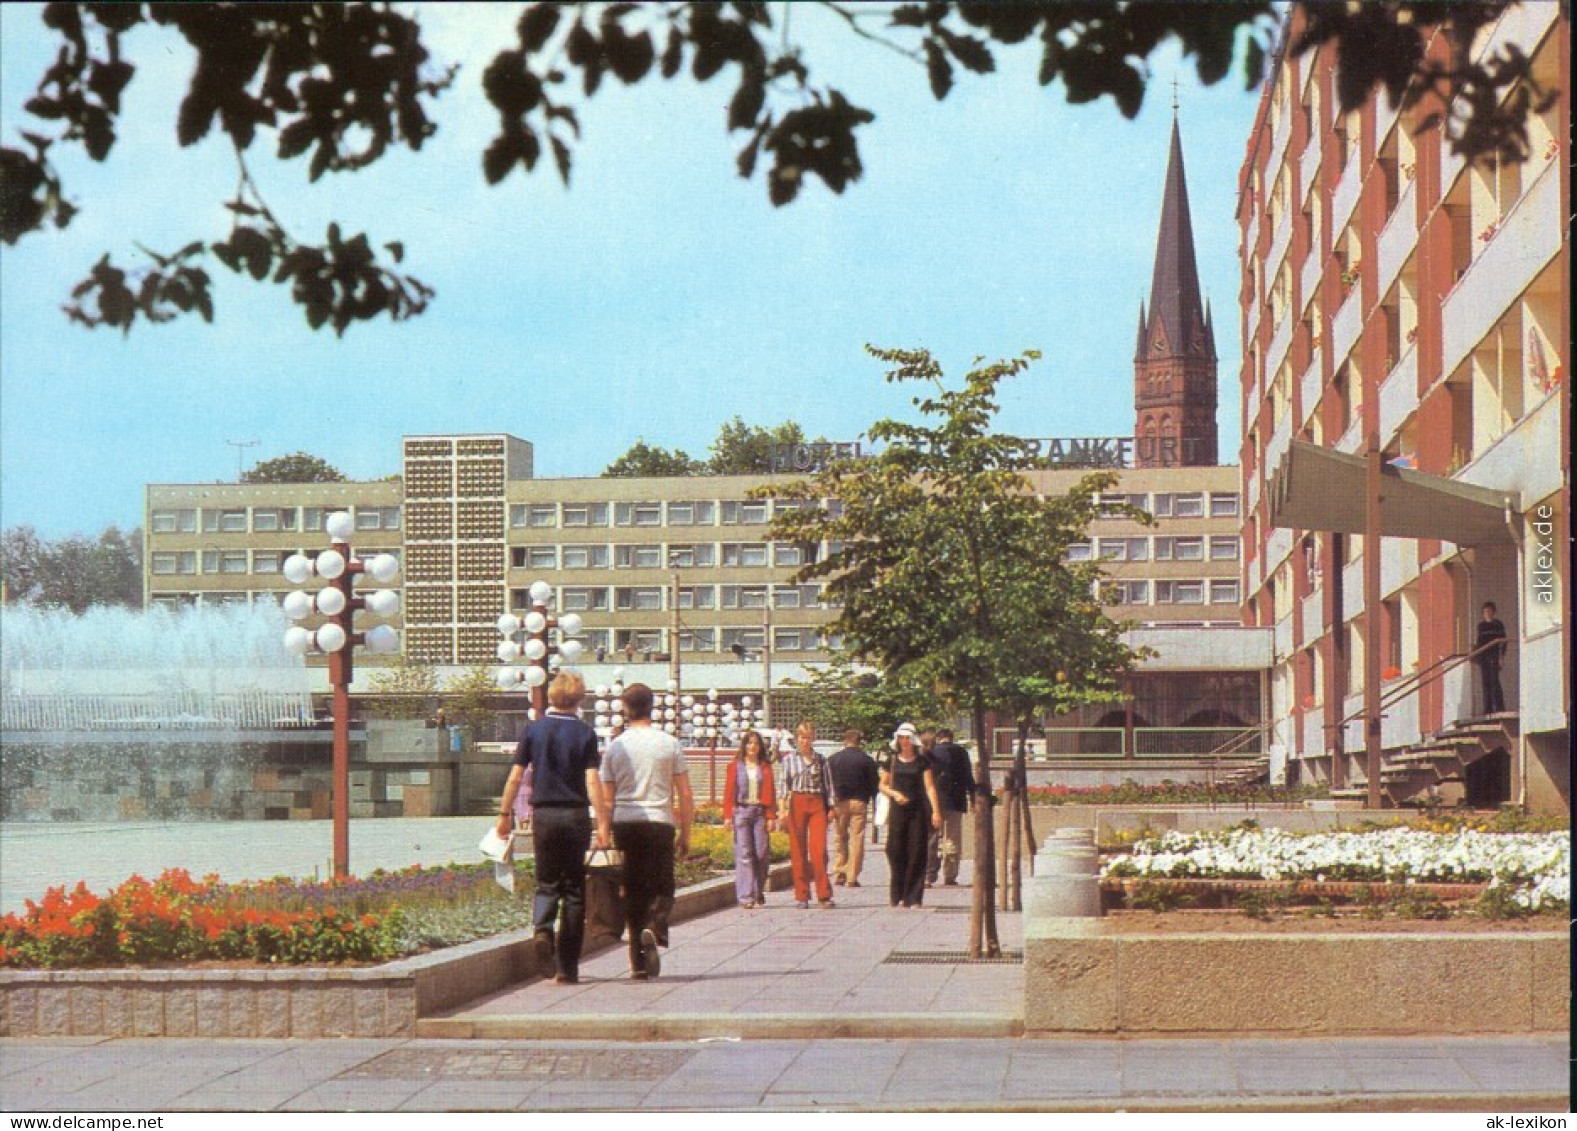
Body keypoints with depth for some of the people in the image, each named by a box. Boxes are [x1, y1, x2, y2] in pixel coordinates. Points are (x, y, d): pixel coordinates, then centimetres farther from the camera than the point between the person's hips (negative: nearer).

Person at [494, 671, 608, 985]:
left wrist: (505, 813, 11)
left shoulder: (533, 730, 2)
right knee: (574, 889, 6)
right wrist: (602, 824, -11)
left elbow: (516, 776, 1)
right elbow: (592, 782, -11)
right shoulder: (585, 733, -3)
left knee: (546, 883, 14)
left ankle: (542, 928, -18)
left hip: (543, 815, 1)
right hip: (576, 815, -1)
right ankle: (567, 967, 6)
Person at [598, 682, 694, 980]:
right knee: (661, 888, 6)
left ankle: (638, 962, 7)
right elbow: (685, 795, 2)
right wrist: (685, 834, 10)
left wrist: (604, 834, 12)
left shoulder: (615, 746, 5)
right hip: (659, 822, -1)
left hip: (624, 823, 2)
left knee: (632, 891, 9)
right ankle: (653, 930, -24)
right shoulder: (669, 744, 3)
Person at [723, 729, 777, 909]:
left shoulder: (765, 767, 11)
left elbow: (770, 793, 9)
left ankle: (759, 893, 17)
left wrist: (771, 816, 0)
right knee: (744, 853, -7)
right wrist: (727, 815, -4)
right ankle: (746, 897, -7)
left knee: (762, 853, -1)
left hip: (760, 812, 2)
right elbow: (729, 792, 5)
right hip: (741, 811, -1)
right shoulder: (735, 766, 7)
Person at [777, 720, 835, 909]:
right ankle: (801, 896, 5)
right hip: (796, 803, 0)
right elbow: (783, 784, 2)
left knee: (819, 849, -10)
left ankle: (824, 895, -6)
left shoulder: (821, 760, 11)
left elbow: (828, 786, 13)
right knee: (798, 851, 0)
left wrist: (831, 808, 6)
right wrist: (782, 808, -10)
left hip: (817, 804, 0)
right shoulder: (788, 759, 8)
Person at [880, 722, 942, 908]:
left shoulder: (922, 761, 3)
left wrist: (936, 811, -11)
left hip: (918, 809, -1)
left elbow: (930, 786, -2)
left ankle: (913, 897, 1)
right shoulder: (892, 760, 8)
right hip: (898, 809, 1)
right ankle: (897, 895, 6)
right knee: (895, 851, -3)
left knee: (916, 853, -3)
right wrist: (894, 793, -6)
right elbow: (883, 785, 15)